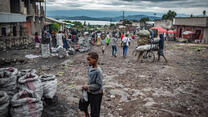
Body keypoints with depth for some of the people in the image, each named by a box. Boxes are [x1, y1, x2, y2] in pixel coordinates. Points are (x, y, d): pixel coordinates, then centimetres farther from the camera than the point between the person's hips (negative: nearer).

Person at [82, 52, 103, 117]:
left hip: (96, 94, -8)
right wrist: (87, 83, -3)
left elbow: (99, 85, -25)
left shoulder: (98, 71, -28)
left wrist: (88, 87, -21)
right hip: (89, 92, 8)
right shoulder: (90, 67, -3)